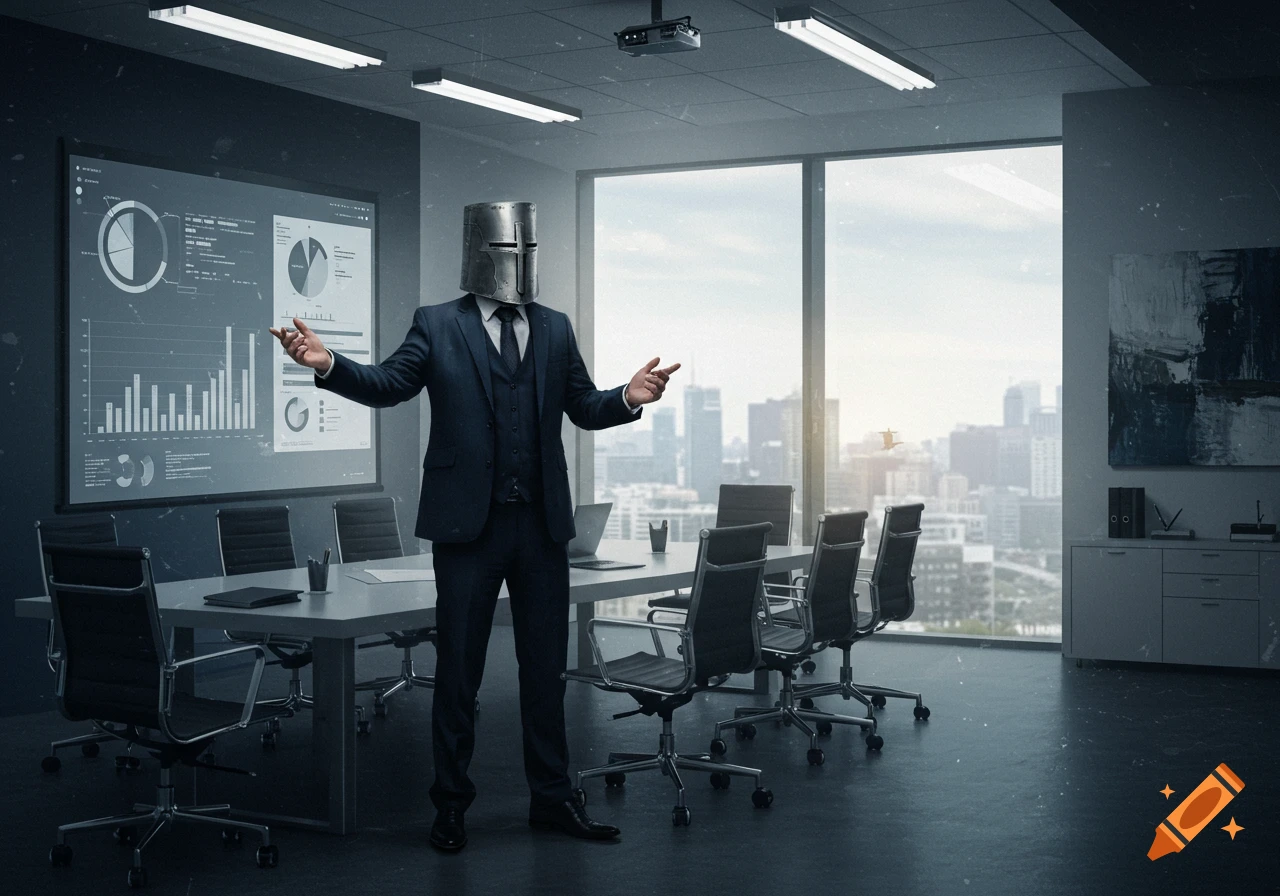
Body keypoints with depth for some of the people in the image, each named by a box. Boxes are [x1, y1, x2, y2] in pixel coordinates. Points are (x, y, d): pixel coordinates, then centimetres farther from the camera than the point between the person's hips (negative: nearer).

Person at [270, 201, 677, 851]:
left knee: (546, 665, 10)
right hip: (469, 522, -3)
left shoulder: (554, 329, 12)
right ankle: (451, 803, 18)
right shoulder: (437, 325, 2)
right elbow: (388, 384, -9)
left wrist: (628, 398, -10)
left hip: (542, 524, 3)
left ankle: (552, 798, 22)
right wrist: (328, 364, -27)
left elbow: (583, 407, 12)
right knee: (458, 669, 5)